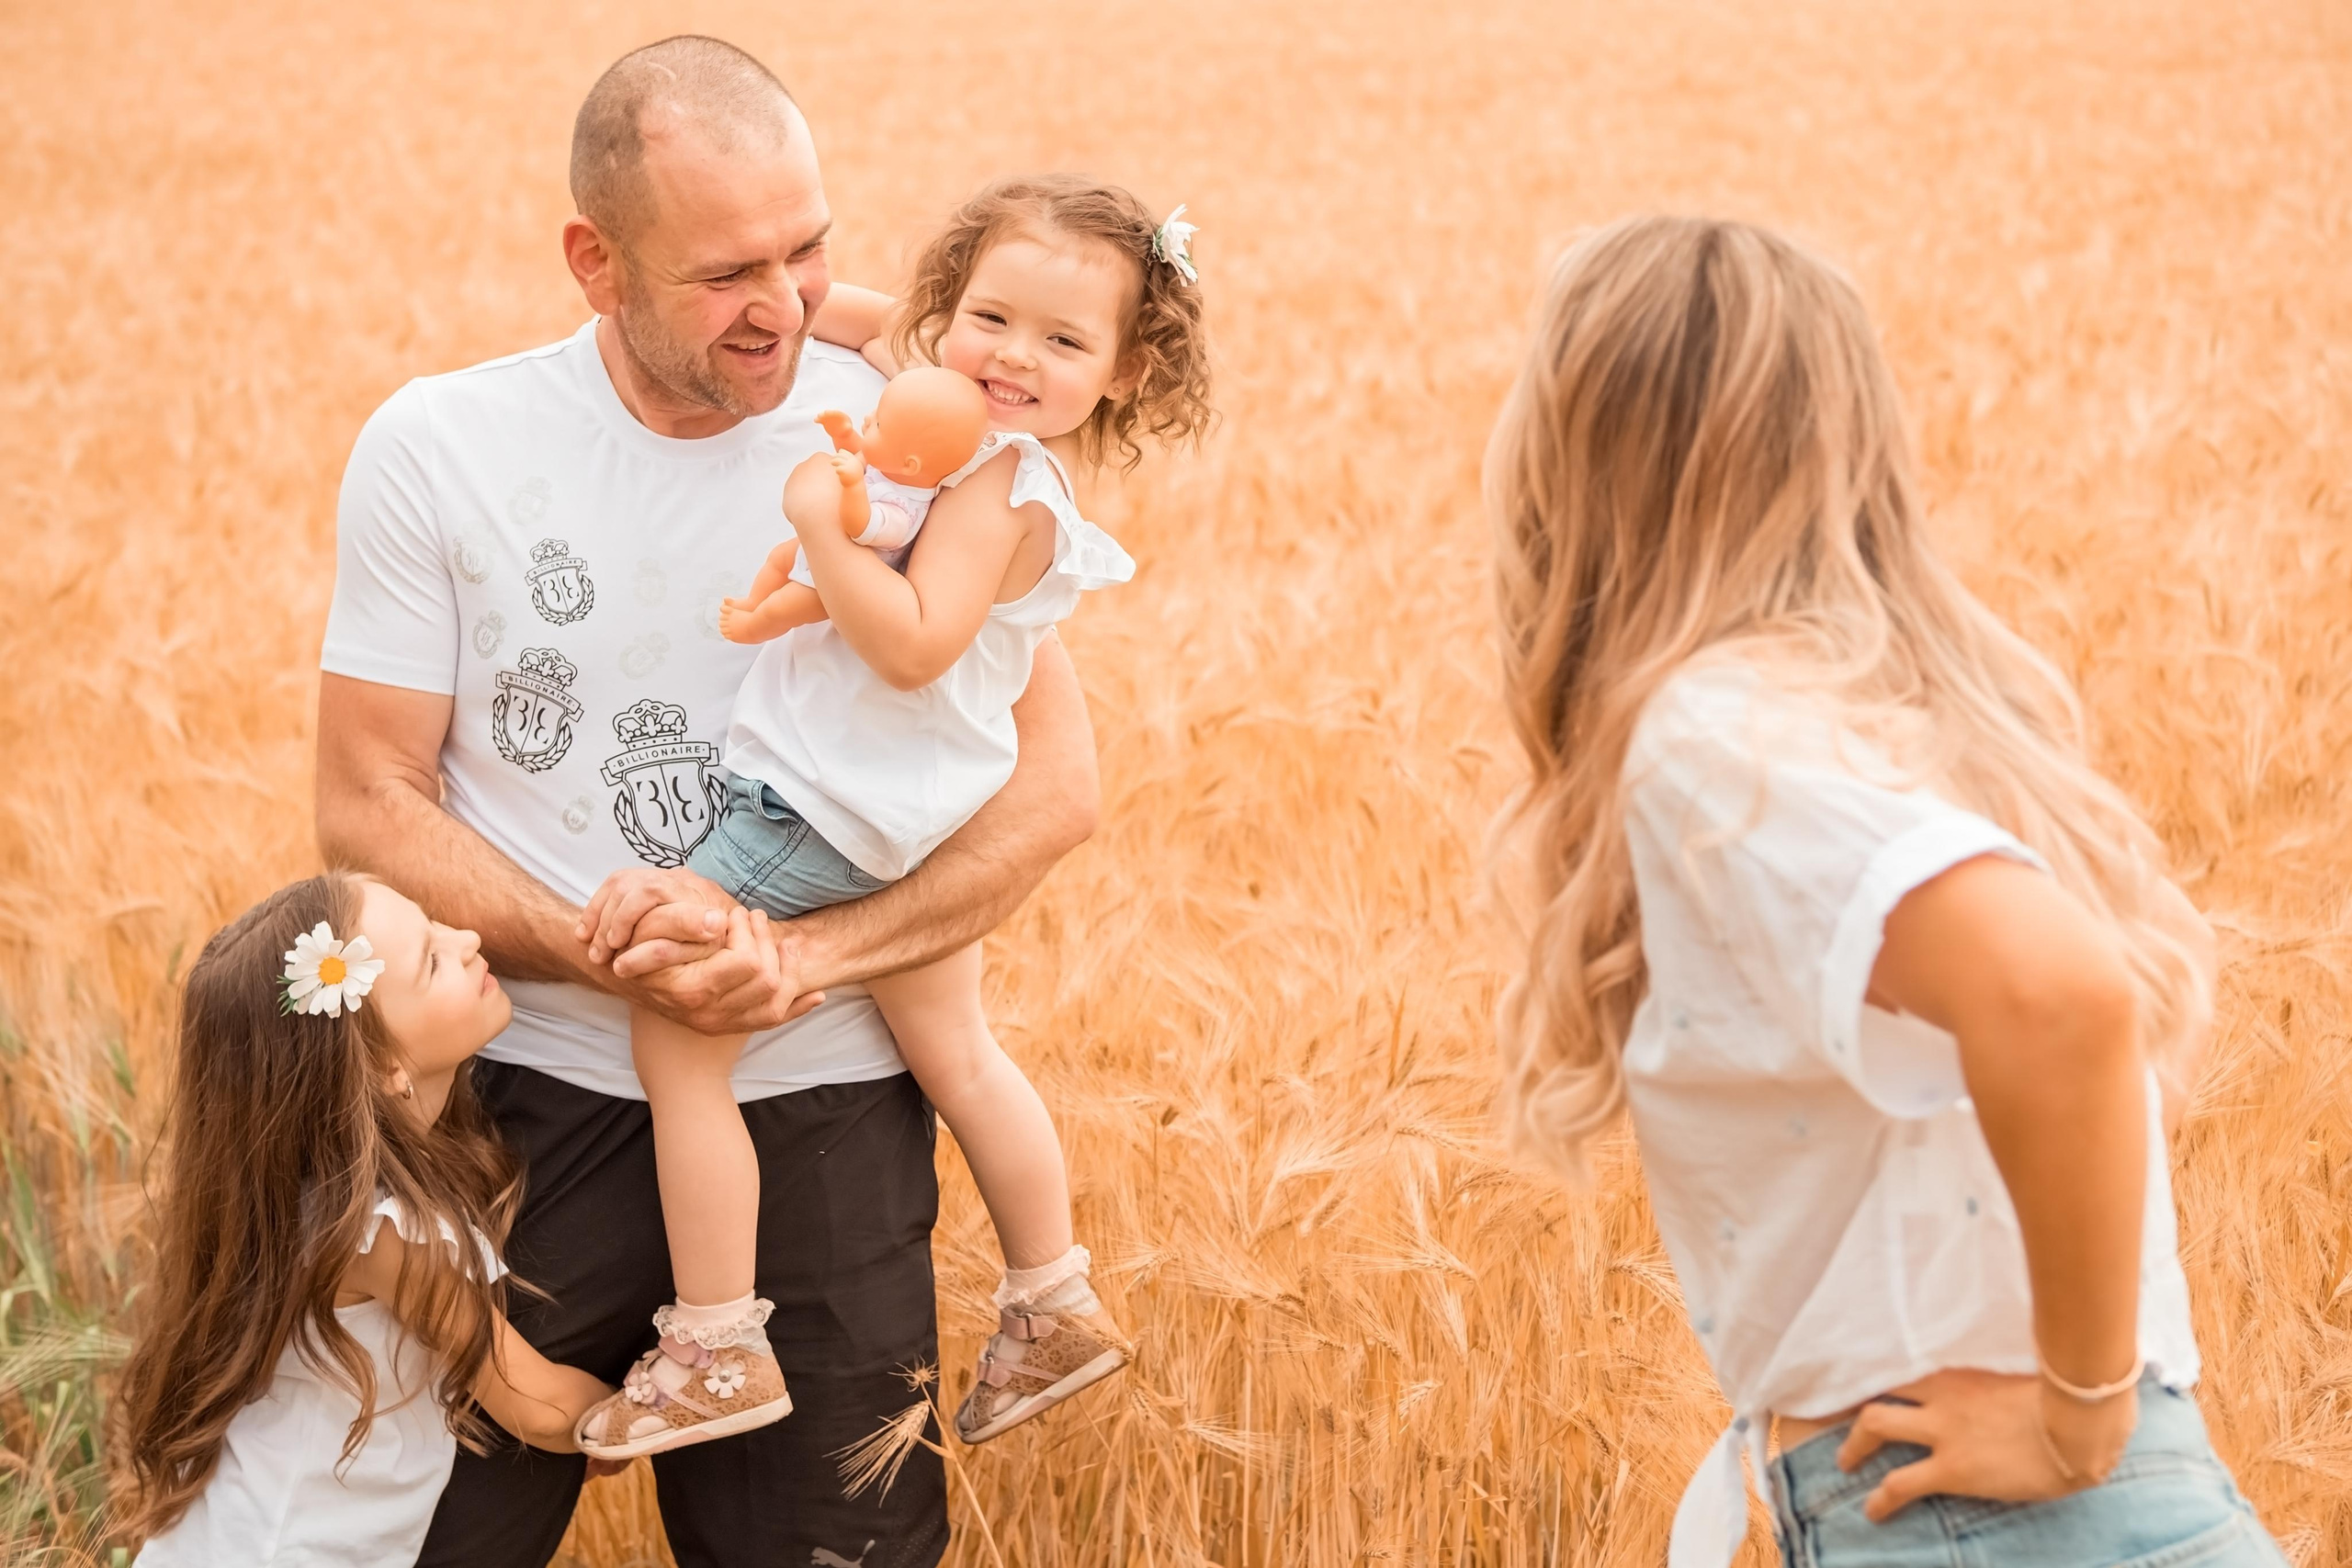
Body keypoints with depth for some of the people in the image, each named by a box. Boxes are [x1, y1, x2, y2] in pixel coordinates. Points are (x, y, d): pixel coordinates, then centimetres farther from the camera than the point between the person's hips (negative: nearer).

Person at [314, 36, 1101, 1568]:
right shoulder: (438, 448, -4)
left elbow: (1056, 780, -4)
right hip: (526, 1100, 0)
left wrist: (809, 957, -17)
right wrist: (598, 952, -18)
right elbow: (368, 804, -2)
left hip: (819, 1118, 0)